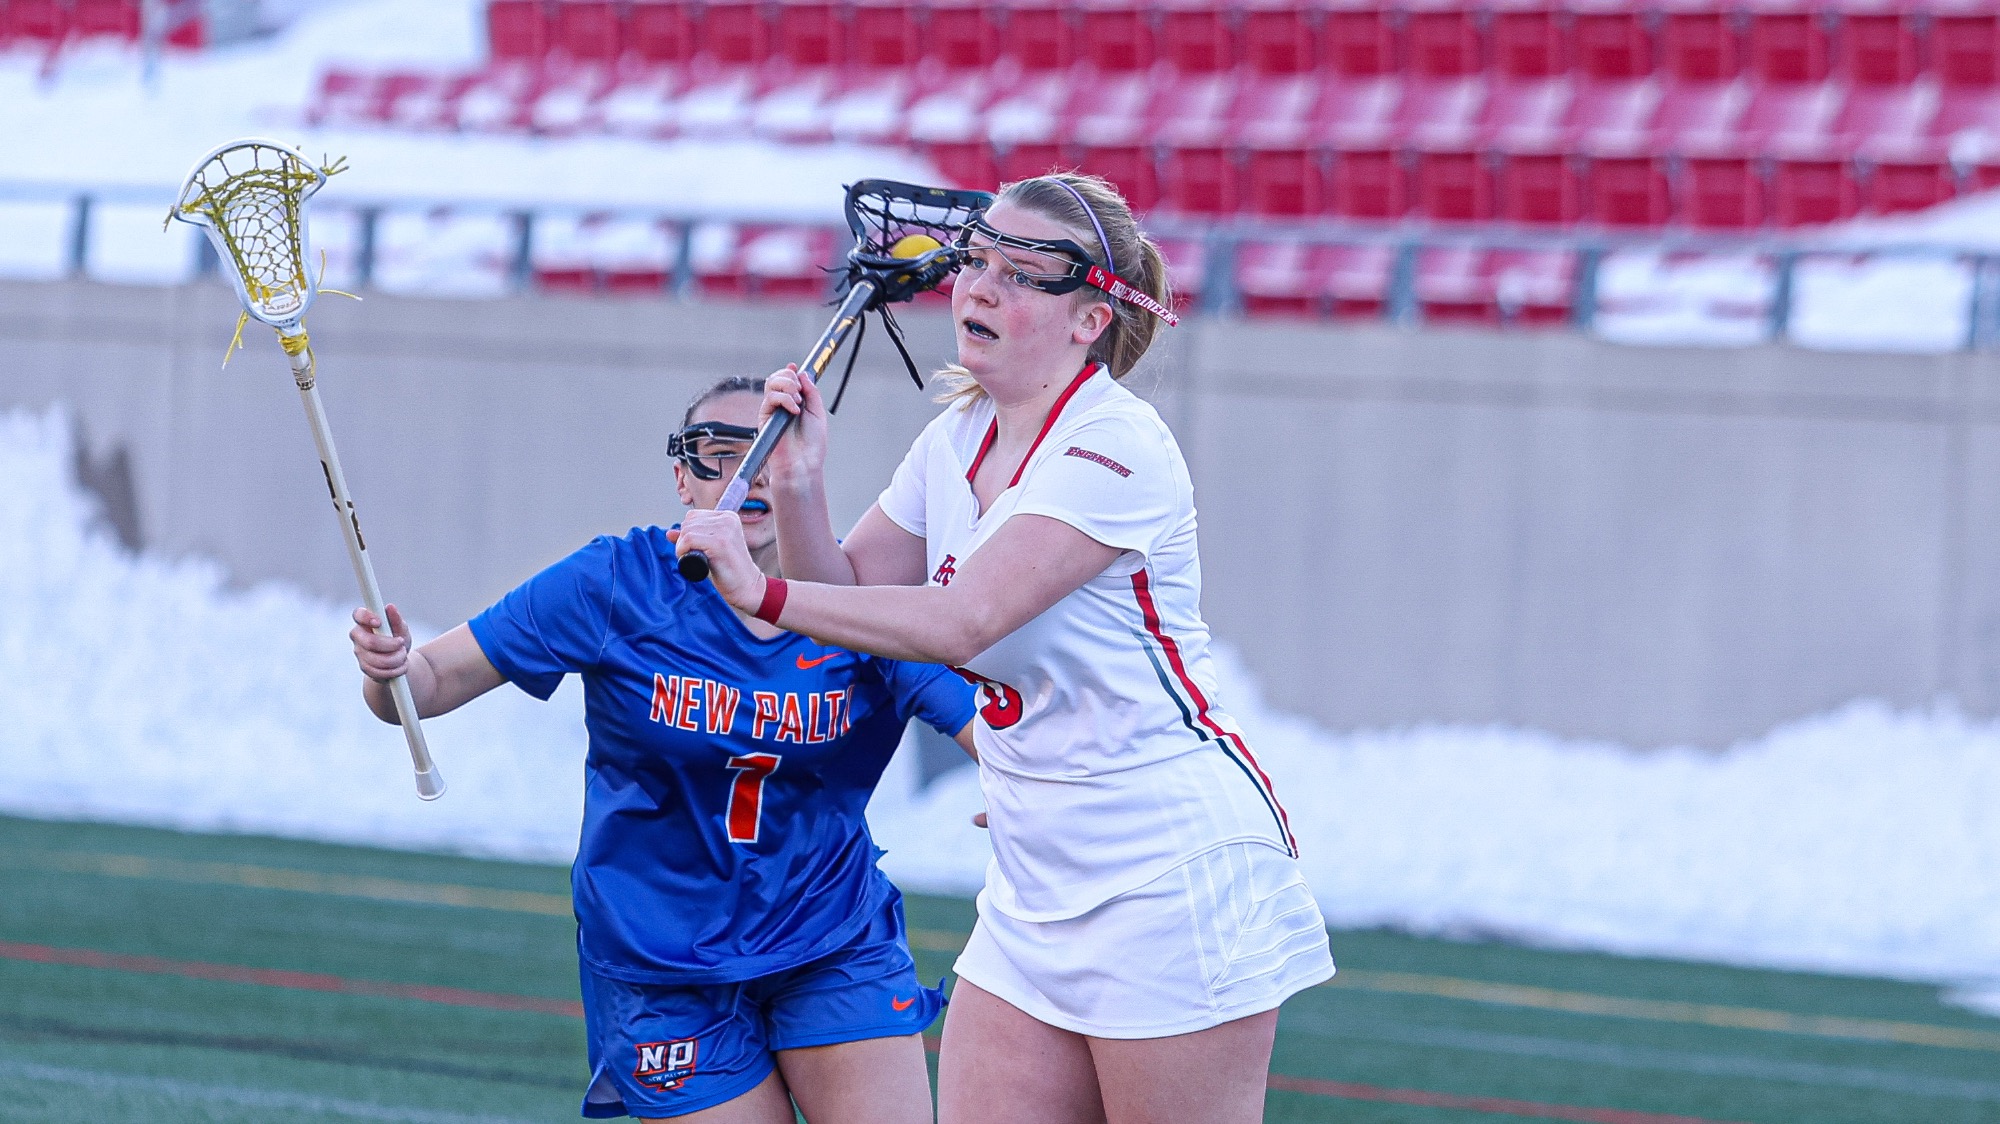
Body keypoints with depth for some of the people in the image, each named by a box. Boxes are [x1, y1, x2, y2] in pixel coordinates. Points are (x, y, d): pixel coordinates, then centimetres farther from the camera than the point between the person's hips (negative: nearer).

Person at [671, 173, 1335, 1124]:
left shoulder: (1114, 447, -19)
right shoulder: (959, 438, 9)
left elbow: (963, 620, -27)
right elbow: (850, 597, 13)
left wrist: (764, 592, -29)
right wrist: (796, 485, -5)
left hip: (1173, 872, -8)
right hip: (1037, 888, 8)